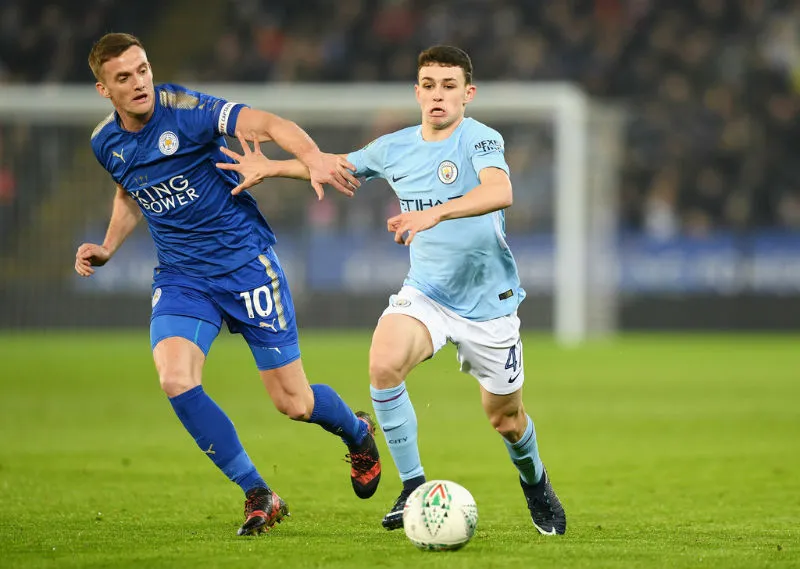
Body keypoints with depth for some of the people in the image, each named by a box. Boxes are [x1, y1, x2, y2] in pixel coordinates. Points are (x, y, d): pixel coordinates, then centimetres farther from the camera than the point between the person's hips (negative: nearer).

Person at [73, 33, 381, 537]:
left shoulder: (183, 110, -17)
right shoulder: (106, 143, 2)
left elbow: (269, 124, -28)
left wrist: (315, 158, -47)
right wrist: (108, 248, 9)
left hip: (245, 263, -4)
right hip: (181, 278, 4)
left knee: (294, 404, 0)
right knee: (176, 382, -22)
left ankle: (358, 434, 37)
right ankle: (258, 496, -7)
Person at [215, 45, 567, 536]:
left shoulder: (480, 139, -15)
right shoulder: (394, 149, 2)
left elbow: (501, 191, -37)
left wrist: (434, 214, -48)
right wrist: (272, 168, 17)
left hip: (489, 301, -3)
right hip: (425, 293, 3)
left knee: (505, 418, 9)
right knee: (384, 362, -28)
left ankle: (535, 481, 45)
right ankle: (414, 487, -15)